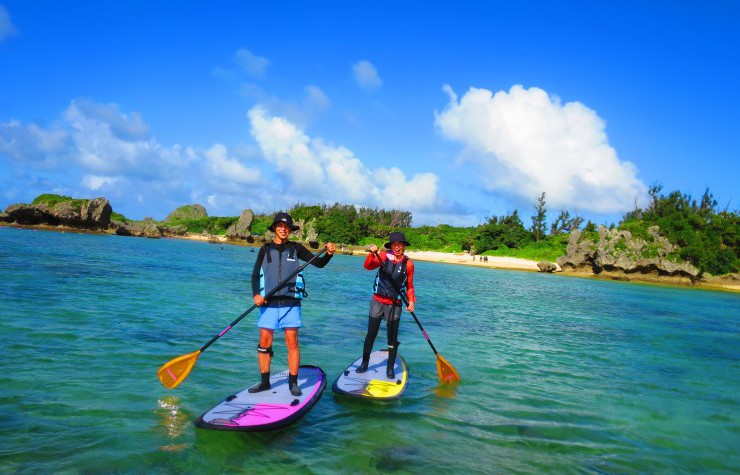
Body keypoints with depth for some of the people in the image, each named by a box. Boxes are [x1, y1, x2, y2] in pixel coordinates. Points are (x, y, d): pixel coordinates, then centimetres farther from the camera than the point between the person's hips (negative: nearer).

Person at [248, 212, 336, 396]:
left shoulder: (296, 248, 6)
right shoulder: (265, 250, 8)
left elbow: (319, 263, 4)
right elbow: (255, 275, 7)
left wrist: (329, 254, -16)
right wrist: (256, 295, -9)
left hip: (291, 303, -1)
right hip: (268, 303, 1)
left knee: (292, 342, -2)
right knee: (264, 343, 3)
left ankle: (293, 383, 7)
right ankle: (264, 382, 15)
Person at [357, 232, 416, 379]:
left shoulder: (408, 263, -2)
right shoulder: (384, 256, -4)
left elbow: (409, 286, 6)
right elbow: (368, 266, -17)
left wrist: (411, 301, -7)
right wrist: (372, 254, -34)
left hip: (394, 305, 0)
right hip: (377, 301, 0)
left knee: (392, 338, 6)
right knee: (371, 334, 8)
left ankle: (390, 368, 19)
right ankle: (364, 364, 22)